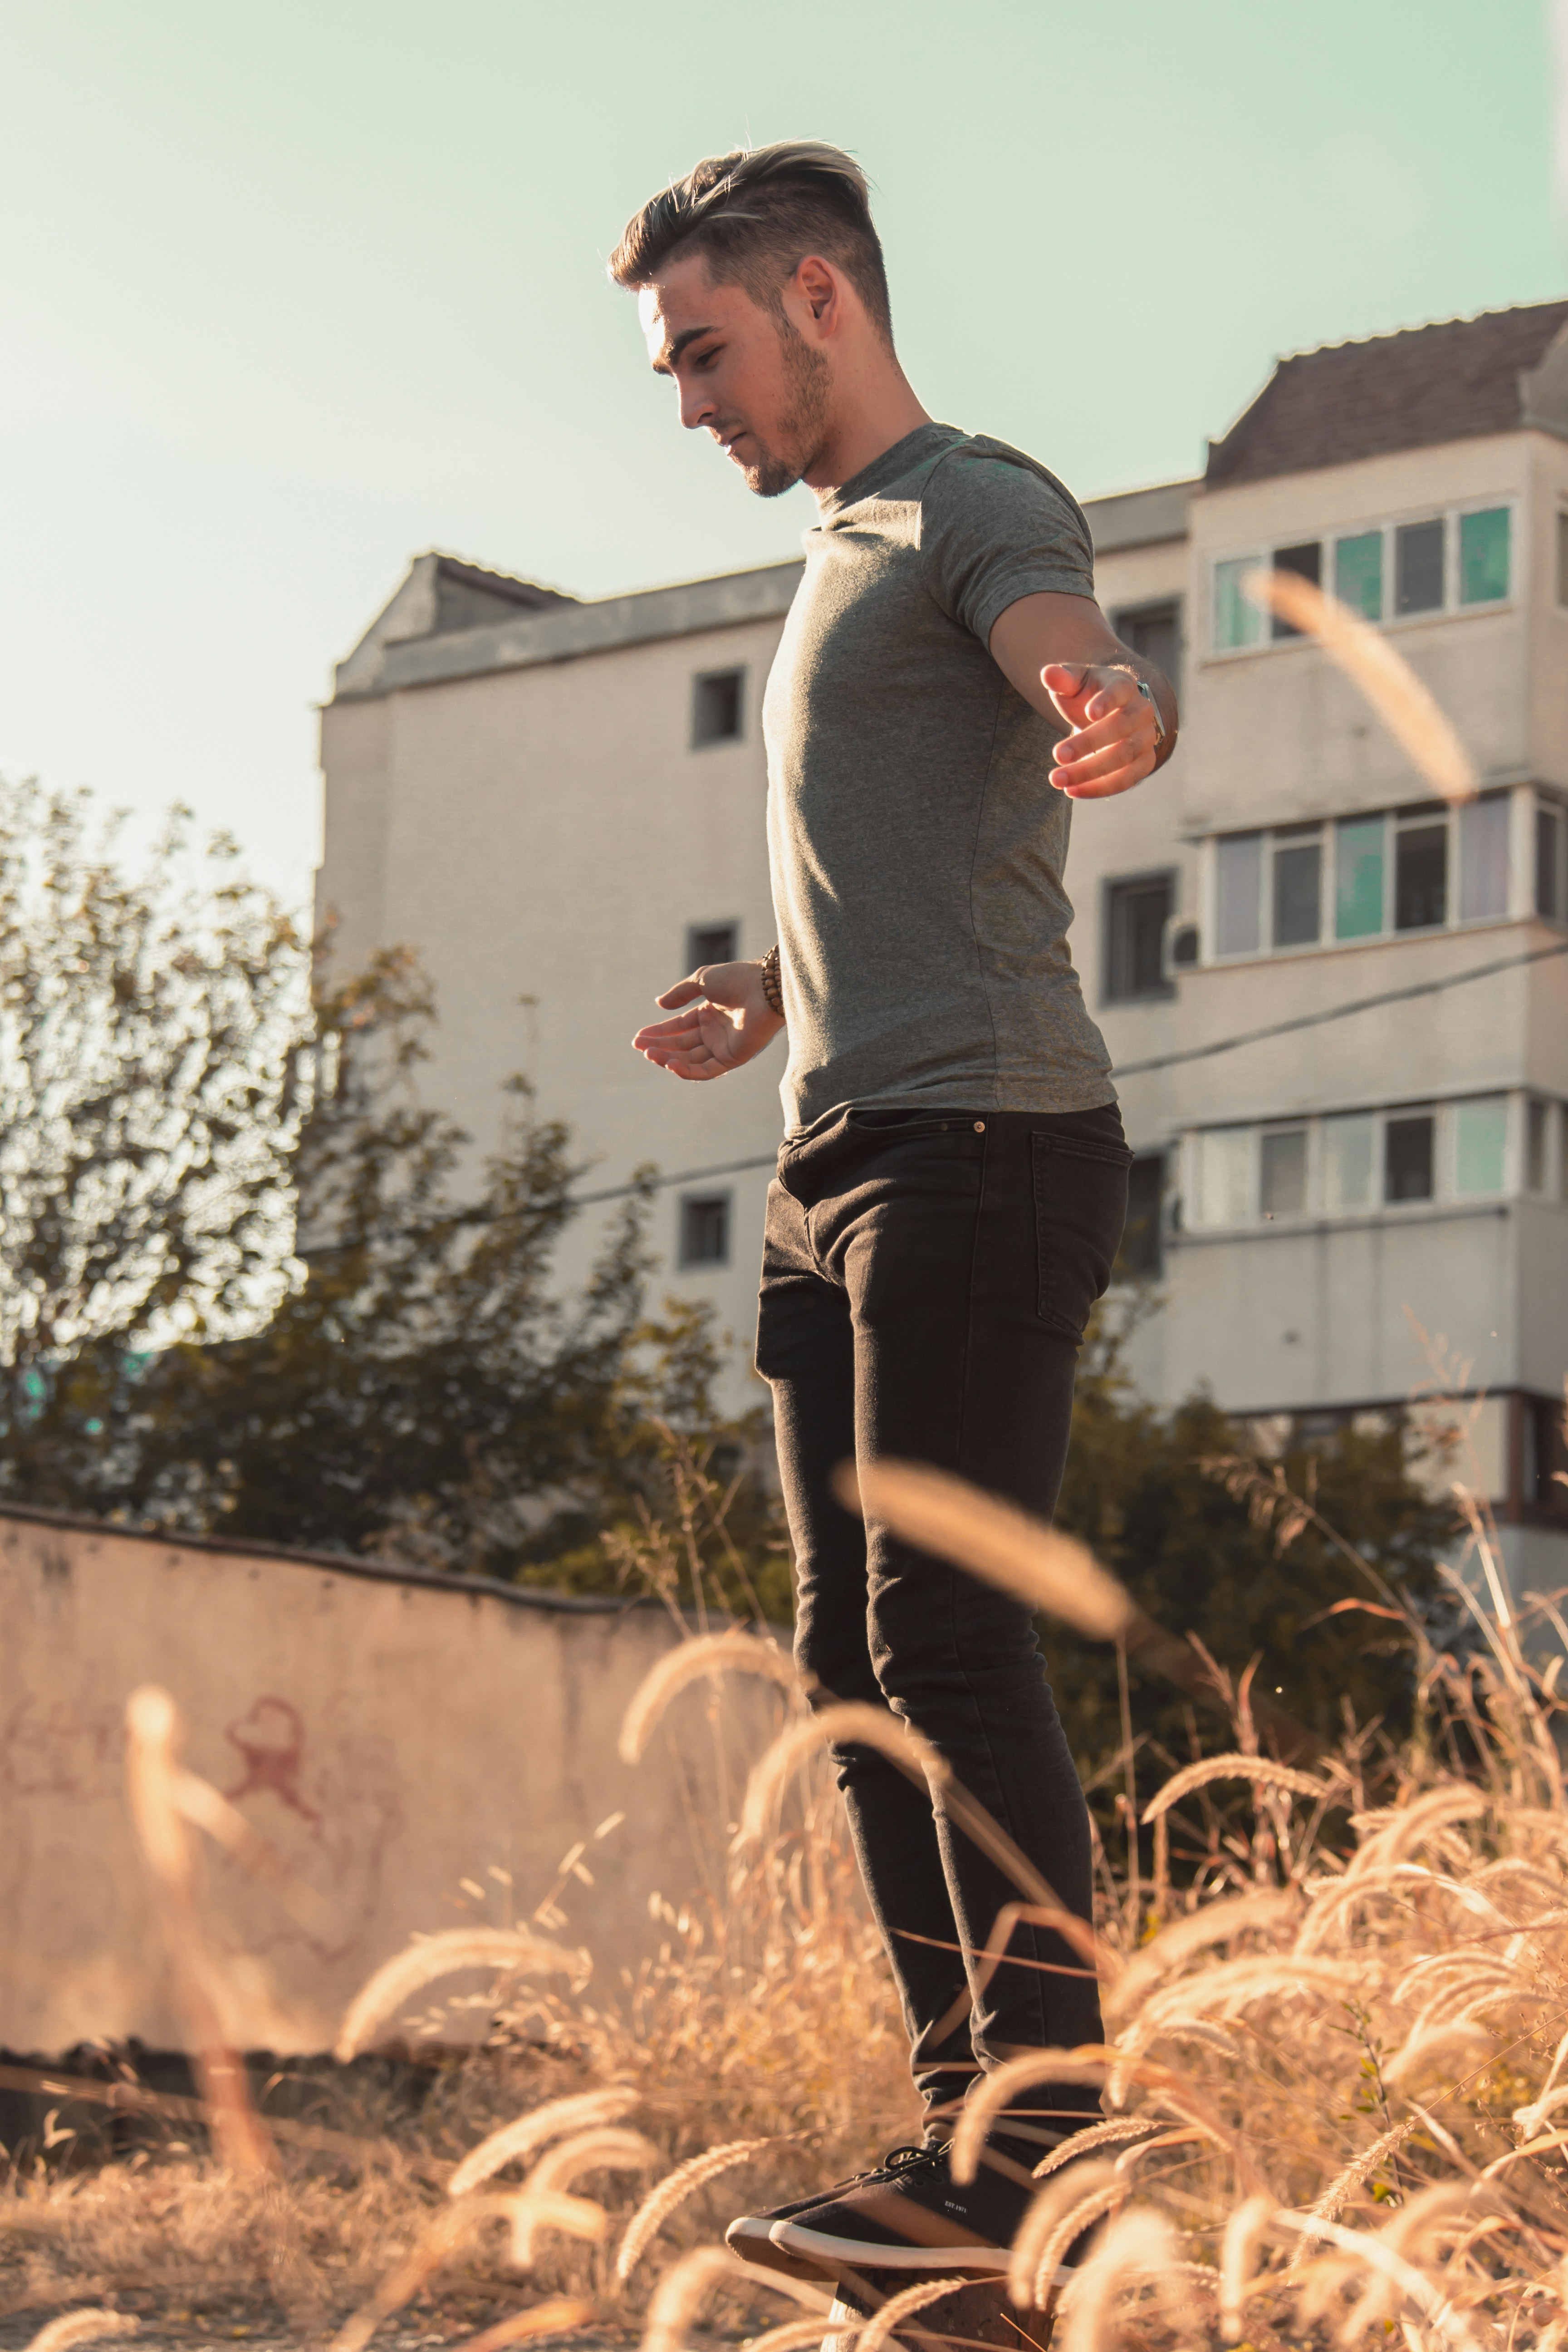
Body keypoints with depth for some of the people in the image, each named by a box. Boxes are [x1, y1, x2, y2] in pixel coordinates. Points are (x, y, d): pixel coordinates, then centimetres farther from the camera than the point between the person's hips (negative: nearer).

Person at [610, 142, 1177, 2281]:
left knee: (949, 1642, -14)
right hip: (843, 1162, 10)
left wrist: (1116, 714, -49)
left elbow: (1076, 651, -28)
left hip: (979, 1141, -10)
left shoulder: (979, 504, -3)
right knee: (858, 1657, 6)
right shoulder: (842, 557, 26)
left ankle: (1046, 2143, -12)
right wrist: (770, 1002, 45)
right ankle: (967, 2122, 10)